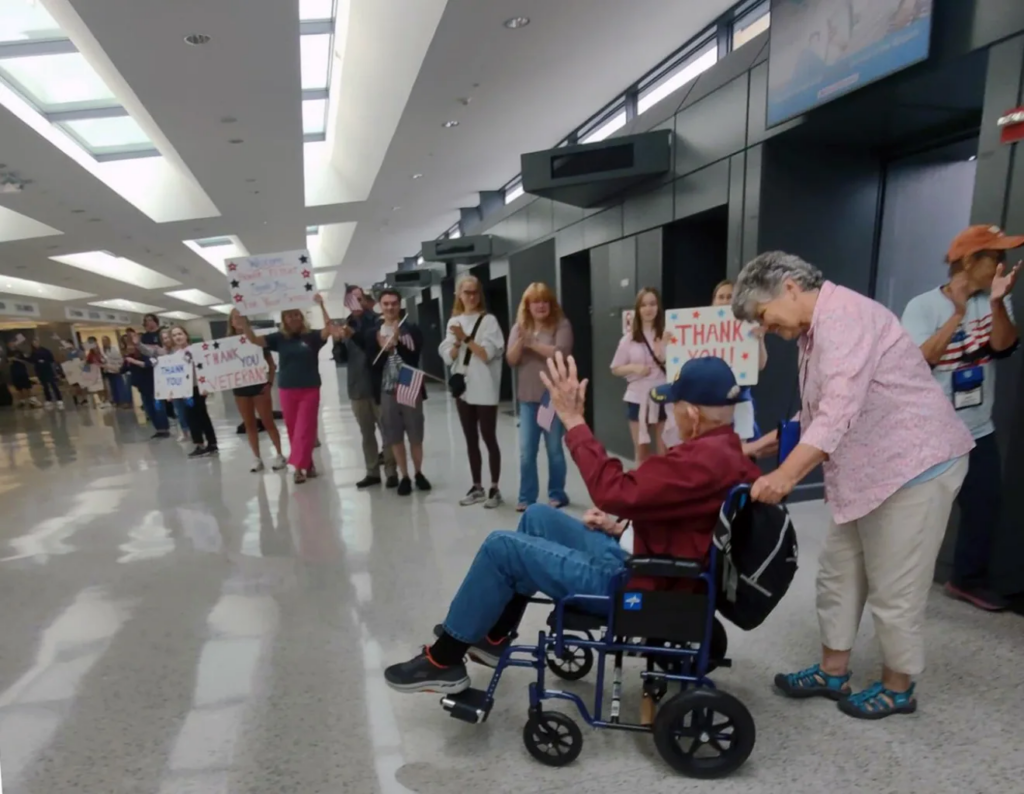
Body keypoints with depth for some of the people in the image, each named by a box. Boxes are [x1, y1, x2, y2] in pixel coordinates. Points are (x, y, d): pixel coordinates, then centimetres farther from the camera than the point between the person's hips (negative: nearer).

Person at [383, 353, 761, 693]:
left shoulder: (703, 459, -27)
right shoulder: (723, 450, 6)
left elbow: (615, 493, -31)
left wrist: (574, 421, -27)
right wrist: (621, 526, 5)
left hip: (635, 588, -10)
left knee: (501, 547, -8)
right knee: (538, 517, 14)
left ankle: (444, 661, 11)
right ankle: (492, 637, 24)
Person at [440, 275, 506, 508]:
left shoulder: (489, 320, -4)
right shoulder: (454, 322, 10)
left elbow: (488, 354, -12)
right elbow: (447, 357, 4)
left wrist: (466, 339, -18)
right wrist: (457, 342, -14)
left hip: (484, 389, -5)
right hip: (462, 388, 5)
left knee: (489, 438, 0)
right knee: (471, 440, 11)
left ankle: (494, 488, 10)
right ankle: (477, 487, 22)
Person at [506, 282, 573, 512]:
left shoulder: (561, 324, -2)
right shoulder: (519, 327, 8)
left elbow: (561, 353, -16)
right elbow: (511, 360, 1)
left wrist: (532, 343, -18)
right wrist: (520, 342, -17)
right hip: (527, 397, 3)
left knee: (554, 448, 6)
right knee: (526, 451, 4)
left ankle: (557, 494, 20)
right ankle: (526, 497, 15)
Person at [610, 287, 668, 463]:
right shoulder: (629, 338, 3)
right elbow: (616, 369, 8)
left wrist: (663, 357, -20)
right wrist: (633, 368, -11)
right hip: (637, 398, 2)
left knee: (664, 450, 4)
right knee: (641, 449, 11)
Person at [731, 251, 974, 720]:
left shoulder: (842, 315, -21)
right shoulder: (816, 331, 10)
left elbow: (840, 409, -34)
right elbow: (820, 416, 13)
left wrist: (785, 475, -41)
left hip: (916, 464, -10)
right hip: (867, 469, 10)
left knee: (892, 586, 4)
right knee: (838, 573, 14)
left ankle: (898, 687, 26)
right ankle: (833, 672, 28)